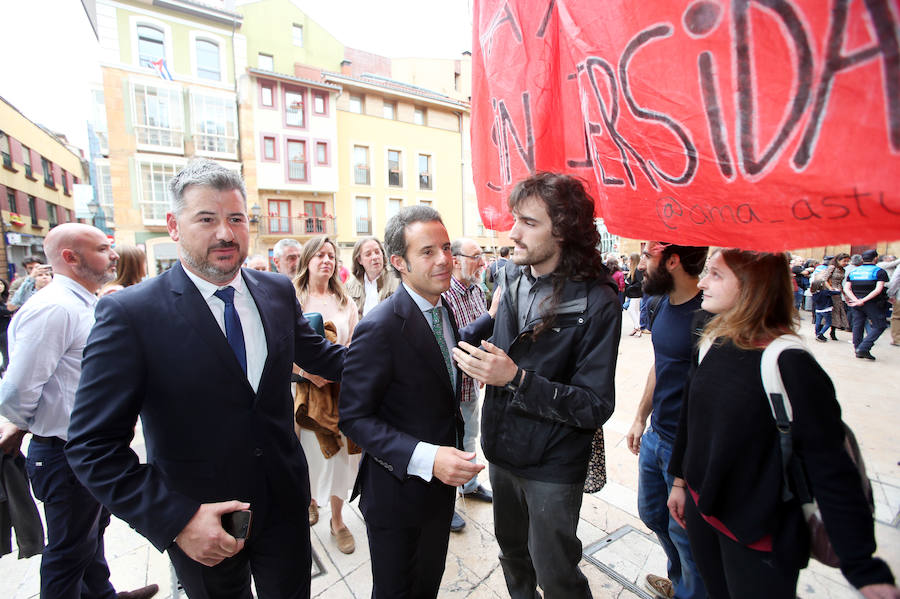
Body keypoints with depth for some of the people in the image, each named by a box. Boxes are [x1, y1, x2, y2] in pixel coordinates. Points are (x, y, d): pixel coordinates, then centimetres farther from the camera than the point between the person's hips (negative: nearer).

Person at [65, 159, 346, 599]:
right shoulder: (129, 313, -17)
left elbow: (317, 355, 7)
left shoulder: (278, 292, -5)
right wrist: (175, 518, -20)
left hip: (284, 502, 4)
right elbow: (92, 445, -15)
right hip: (200, 525, -3)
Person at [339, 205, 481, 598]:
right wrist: (424, 458, -32)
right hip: (397, 494, -7)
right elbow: (354, 417, -23)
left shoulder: (443, 311, 1)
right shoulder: (379, 328, -27)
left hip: (442, 483, 7)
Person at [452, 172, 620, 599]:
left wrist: (516, 378, -30)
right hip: (502, 450, 6)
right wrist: (463, 340, -7)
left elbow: (595, 407, -21)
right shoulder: (511, 276, -5)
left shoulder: (596, 303, -21)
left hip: (553, 467, -5)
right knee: (512, 550, 28)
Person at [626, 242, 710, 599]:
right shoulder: (664, 303, 2)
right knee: (653, 515, 25)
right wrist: (640, 418, 18)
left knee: (685, 533, 13)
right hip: (655, 437, 8)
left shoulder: (706, 315, -24)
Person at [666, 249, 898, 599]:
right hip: (700, 510, 5)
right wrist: (680, 480, 13)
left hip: (757, 539, -5)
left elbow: (830, 471, -20)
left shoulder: (790, 365, -23)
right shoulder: (711, 344, -5)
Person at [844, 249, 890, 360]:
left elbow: (846, 288, -2)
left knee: (857, 326, 10)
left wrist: (856, 300, -9)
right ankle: (863, 348, -8)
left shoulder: (853, 271, 8)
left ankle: (858, 349, 13)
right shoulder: (879, 271, -3)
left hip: (856, 303, 4)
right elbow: (878, 289, -16)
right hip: (873, 304, -4)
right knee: (879, 326, 5)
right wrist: (864, 300, -17)